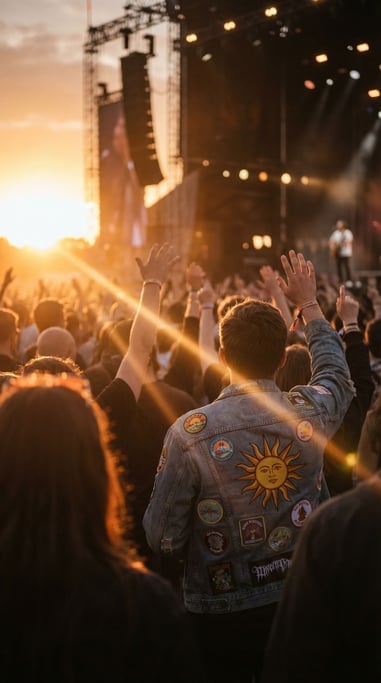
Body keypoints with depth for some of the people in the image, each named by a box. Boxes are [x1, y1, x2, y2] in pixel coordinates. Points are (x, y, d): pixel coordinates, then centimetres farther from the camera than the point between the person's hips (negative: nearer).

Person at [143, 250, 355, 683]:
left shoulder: (190, 433, -21)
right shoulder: (311, 413, -11)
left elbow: (163, 540, -14)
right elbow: (334, 368, 14)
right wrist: (308, 303, 26)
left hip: (222, 616, -2)